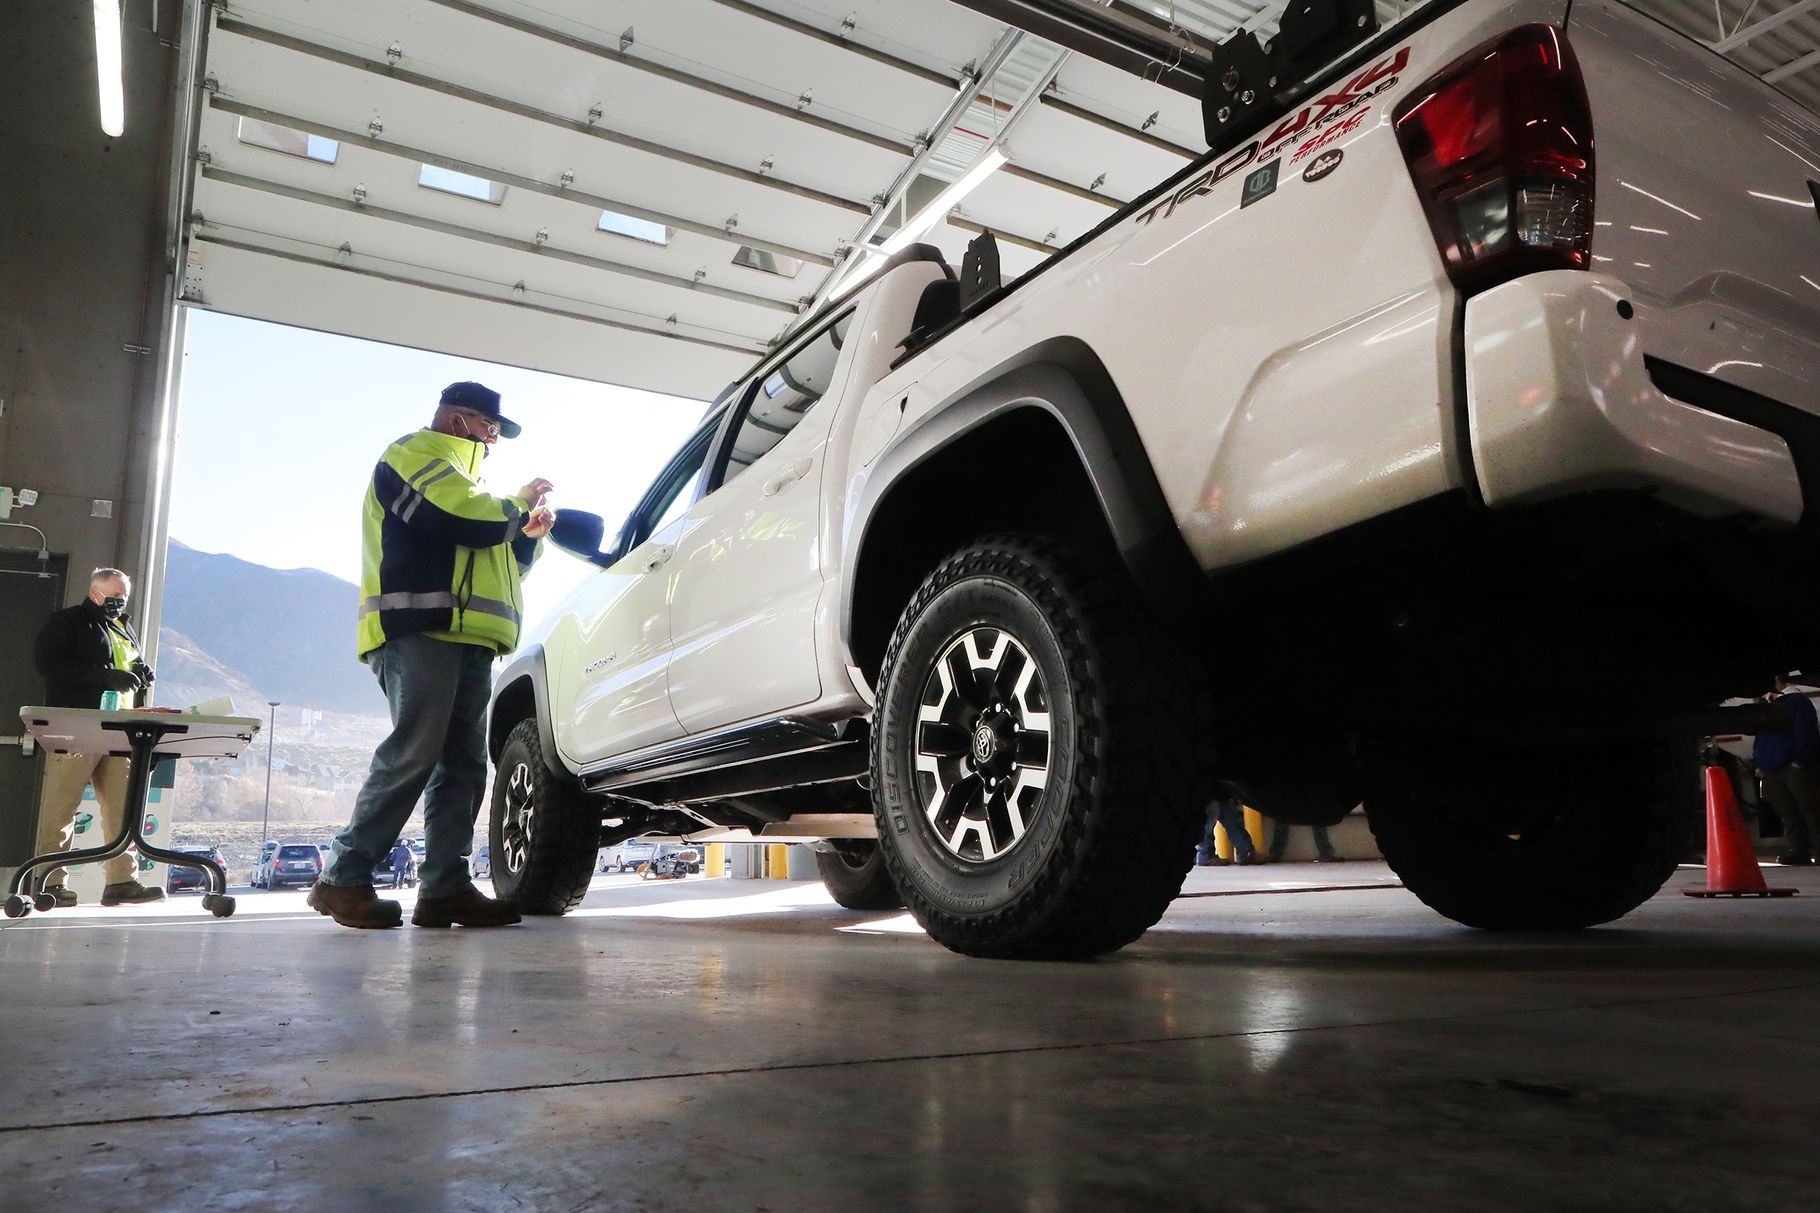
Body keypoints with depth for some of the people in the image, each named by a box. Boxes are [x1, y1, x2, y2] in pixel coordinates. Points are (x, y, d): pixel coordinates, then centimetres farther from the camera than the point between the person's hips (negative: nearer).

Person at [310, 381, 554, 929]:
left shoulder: (455, 475, 34)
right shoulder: (414, 454, 4)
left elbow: (496, 562, 34)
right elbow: (471, 520, -15)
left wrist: (529, 534, 15)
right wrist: (519, 504, 3)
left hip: (465, 639, 10)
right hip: (421, 631, -10)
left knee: (462, 764, 1)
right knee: (413, 755, -16)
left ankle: (445, 887, -1)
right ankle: (344, 879, -9)